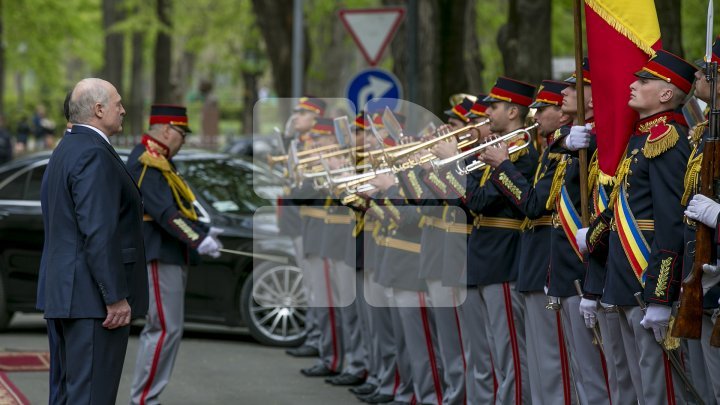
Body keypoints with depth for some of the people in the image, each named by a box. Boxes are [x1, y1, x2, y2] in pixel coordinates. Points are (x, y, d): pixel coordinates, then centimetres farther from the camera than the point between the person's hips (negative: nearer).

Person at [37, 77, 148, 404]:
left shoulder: (66, 150, 17)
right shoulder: (95, 155, -16)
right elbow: (99, 233, -22)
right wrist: (116, 297, -21)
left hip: (62, 292, 11)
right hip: (92, 297, -11)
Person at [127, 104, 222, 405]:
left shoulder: (159, 162, 17)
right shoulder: (146, 163, -16)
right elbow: (164, 212, -25)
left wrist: (202, 230, 14)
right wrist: (198, 240, -30)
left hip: (170, 256, 11)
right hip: (158, 257, -11)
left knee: (159, 328, 13)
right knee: (166, 329, -11)